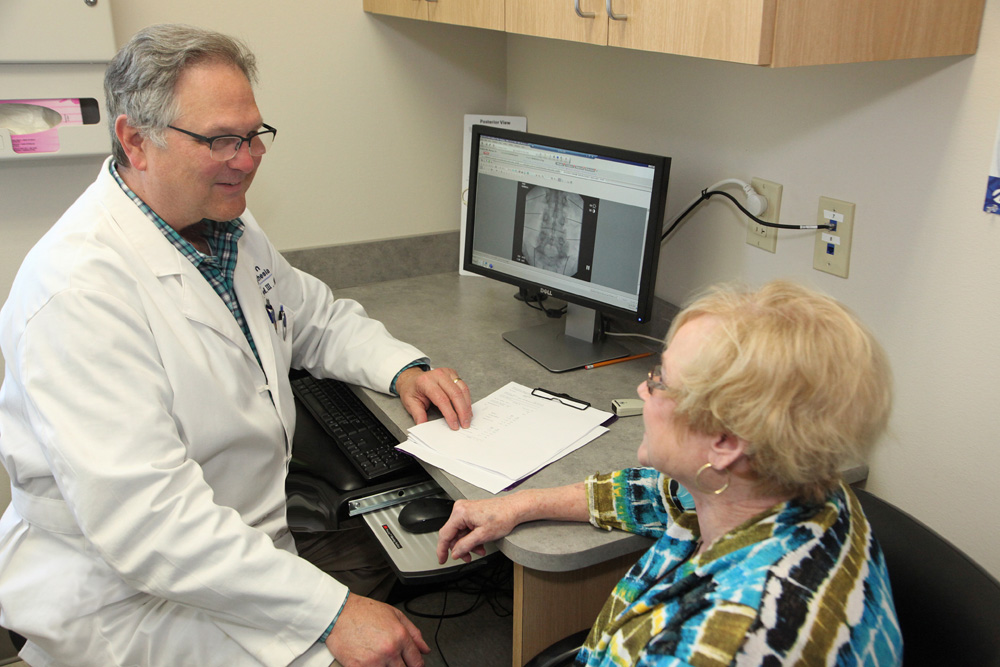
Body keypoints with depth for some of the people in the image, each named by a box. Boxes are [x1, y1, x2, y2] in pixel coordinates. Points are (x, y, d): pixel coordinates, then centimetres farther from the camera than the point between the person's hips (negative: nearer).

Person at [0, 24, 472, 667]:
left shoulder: (228, 227, 4)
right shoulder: (81, 289, -26)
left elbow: (318, 316, 18)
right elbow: (141, 519, -29)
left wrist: (403, 367, -2)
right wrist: (331, 611, -30)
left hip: (255, 537, 8)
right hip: (130, 597, -7)